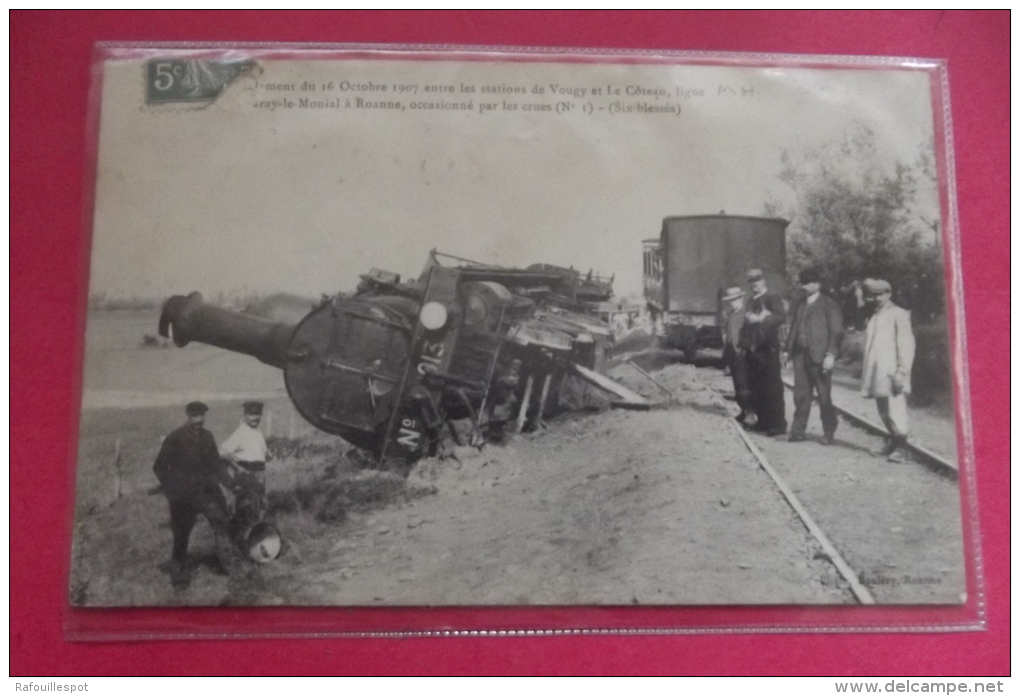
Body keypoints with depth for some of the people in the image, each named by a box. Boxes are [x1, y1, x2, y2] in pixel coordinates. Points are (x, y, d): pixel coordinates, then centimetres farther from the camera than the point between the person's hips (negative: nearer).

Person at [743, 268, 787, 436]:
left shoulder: (773, 299, -2)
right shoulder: (750, 302, 18)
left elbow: (781, 317, -18)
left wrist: (760, 318, -22)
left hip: (768, 348, -7)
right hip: (753, 348, 7)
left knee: (773, 387, -7)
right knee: (756, 388, 8)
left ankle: (778, 424, -5)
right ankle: (763, 421, 17)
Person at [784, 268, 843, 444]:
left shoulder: (829, 305, -2)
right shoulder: (800, 305, 17)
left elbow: (836, 332, -6)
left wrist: (830, 355, -15)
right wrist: (788, 350, 9)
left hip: (819, 357, -5)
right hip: (800, 355, 5)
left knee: (824, 397, 2)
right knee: (800, 395, 5)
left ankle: (829, 434, 12)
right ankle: (798, 432, 9)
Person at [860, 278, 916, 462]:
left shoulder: (899, 315, -3)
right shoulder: (874, 318, 20)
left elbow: (906, 345, -9)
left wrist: (902, 372, -16)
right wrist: (867, 374, 15)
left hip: (891, 373, -7)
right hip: (876, 374, 7)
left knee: (896, 411, -9)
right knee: (884, 412, 12)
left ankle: (900, 447, -1)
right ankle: (895, 441, 26)